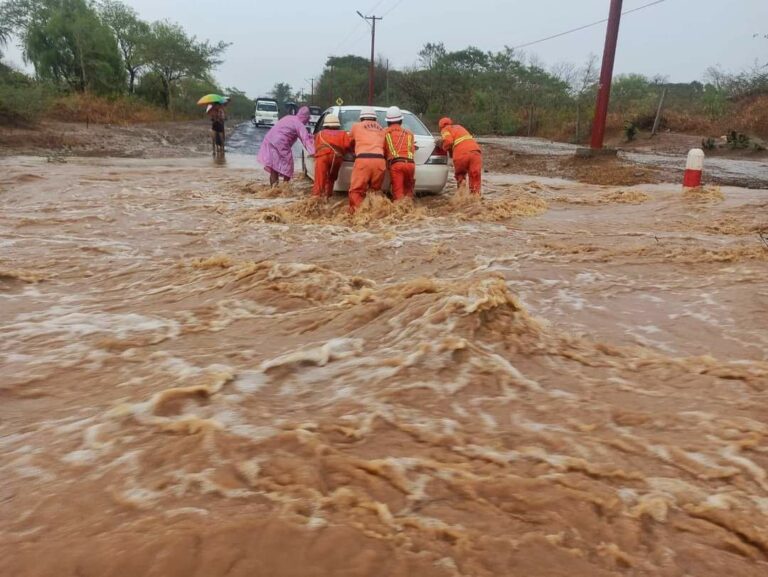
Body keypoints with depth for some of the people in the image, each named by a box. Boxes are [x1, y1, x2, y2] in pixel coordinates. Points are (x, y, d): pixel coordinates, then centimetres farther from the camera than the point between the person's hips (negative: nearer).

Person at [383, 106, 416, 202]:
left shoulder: (385, 132, 15)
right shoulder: (409, 133, 24)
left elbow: (383, 151, 17)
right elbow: (412, 150, 20)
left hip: (395, 164, -3)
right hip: (410, 163, 3)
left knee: (398, 194, -5)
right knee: (408, 191, 17)